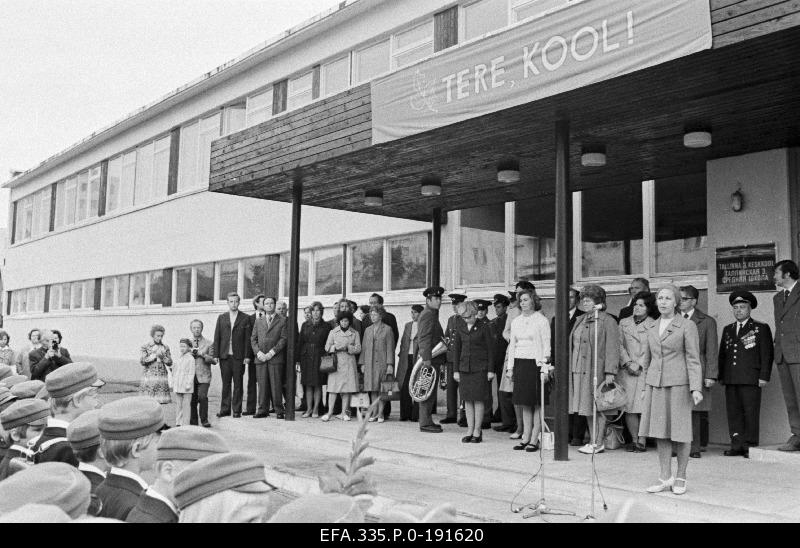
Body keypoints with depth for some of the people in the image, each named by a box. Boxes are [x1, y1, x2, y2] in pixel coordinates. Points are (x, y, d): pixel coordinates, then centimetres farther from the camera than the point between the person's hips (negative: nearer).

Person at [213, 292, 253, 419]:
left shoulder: (245, 318, 3)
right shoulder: (221, 318, 11)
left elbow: (248, 338, 0)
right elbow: (217, 337, 8)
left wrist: (247, 356, -7)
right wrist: (216, 355, 1)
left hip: (239, 356, -2)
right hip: (224, 356, 2)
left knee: (238, 384, 2)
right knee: (225, 384, 6)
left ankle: (237, 410, 8)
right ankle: (225, 409, 13)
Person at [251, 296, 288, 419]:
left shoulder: (282, 321, 6)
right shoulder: (258, 321, 17)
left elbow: (284, 339, -2)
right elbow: (253, 339, 12)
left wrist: (271, 352, -10)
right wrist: (258, 352, -4)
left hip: (276, 358, -3)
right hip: (260, 358, 3)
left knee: (276, 385, -5)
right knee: (262, 385, 2)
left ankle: (279, 411, 2)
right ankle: (263, 410, 8)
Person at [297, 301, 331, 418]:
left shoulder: (326, 326, 2)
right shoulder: (305, 325, 10)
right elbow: (300, 342, 9)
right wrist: (298, 359, 3)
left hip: (319, 358, -2)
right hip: (306, 357, 2)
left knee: (318, 385, 1)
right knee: (308, 385, 5)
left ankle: (316, 409, 9)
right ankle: (309, 409, 12)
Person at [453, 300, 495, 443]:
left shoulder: (484, 326, -5)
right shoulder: (460, 327, 7)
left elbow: (491, 349, -3)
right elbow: (456, 349, 11)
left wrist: (491, 370, -6)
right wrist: (456, 370, 8)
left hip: (480, 368, -4)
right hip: (464, 368, 4)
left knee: (478, 399, -2)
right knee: (467, 400, 5)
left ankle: (477, 431, 5)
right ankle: (469, 430, 12)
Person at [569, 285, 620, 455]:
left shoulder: (607, 321, -6)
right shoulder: (580, 321, 17)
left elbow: (612, 348, -11)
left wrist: (610, 372, -18)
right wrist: (570, 367, 14)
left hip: (596, 370, -7)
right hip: (579, 370, 7)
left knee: (597, 408, -2)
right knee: (588, 408, 10)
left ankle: (598, 443, 4)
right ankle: (593, 441, 17)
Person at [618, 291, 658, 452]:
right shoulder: (624, 323, 13)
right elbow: (619, 345, 8)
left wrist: (640, 366, -7)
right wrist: (627, 363, -5)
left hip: (646, 371, -3)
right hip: (627, 371, 3)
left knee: (644, 407, -6)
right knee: (629, 407, 0)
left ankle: (642, 441, 3)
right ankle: (634, 440, 11)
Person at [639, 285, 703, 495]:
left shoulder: (687, 326, -3)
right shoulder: (651, 326, 12)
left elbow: (693, 359, -6)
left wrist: (696, 388, -14)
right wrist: (646, 382, 19)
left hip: (678, 383, -5)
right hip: (655, 383, 5)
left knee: (680, 431, 1)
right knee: (660, 430, 5)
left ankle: (681, 478, 14)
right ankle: (665, 477, 14)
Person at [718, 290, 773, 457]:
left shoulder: (761, 329, 6)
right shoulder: (727, 329, 19)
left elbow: (767, 355, 1)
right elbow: (722, 354, 19)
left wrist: (764, 376, -7)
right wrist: (721, 376, 12)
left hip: (751, 379, -4)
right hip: (731, 380, 4)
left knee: (751, 413, -3)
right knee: (733, 413, 3)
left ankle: (750, 446, 3)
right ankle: (737, 445, 8)